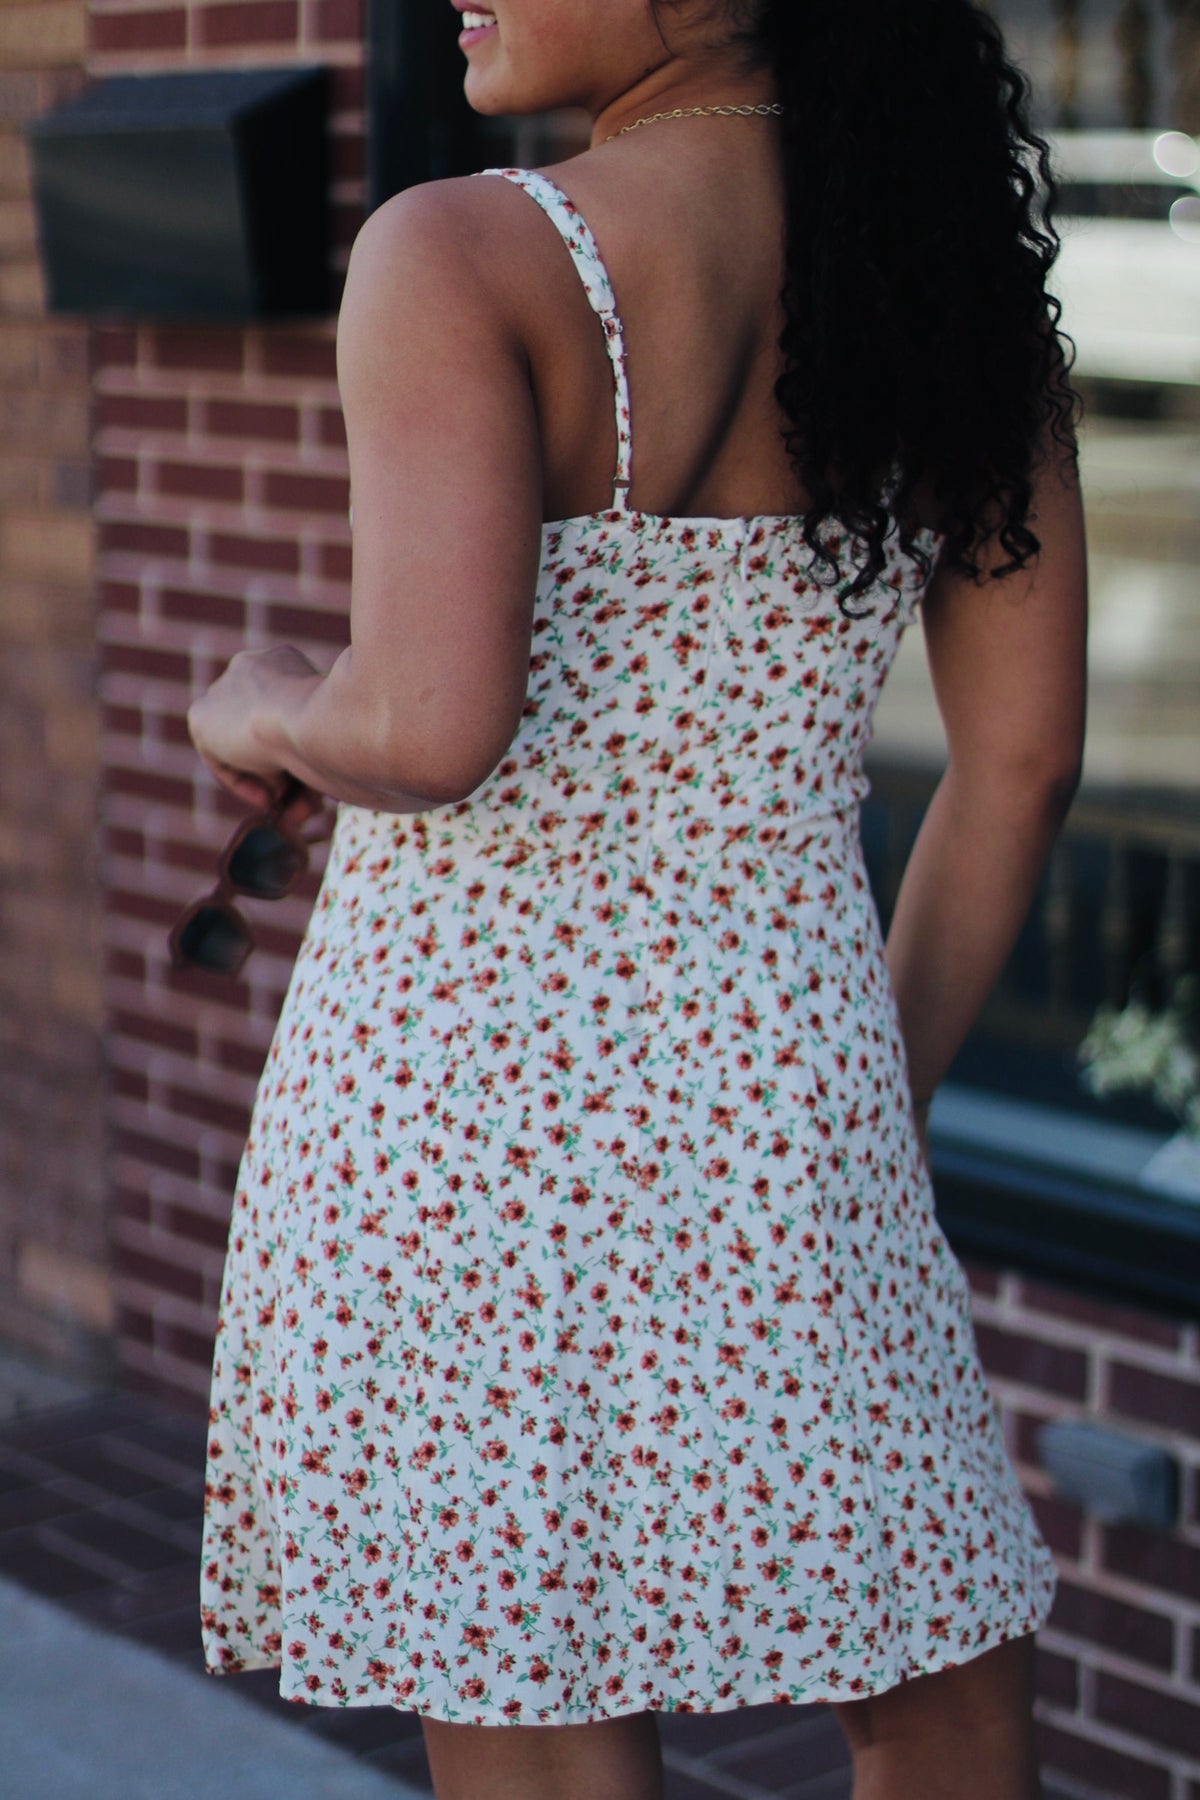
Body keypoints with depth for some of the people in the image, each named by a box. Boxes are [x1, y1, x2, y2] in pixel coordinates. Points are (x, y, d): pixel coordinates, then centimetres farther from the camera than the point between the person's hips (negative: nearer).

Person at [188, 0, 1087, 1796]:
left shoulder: (462, 258, -14)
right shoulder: (957, 268, 2)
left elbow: (426, 727, -25)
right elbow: (1023, 760, 5)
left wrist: (261, 712, -2)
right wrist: (883, 1092, 16)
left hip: (467, 1066, -4)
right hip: (780, 1056, 5)